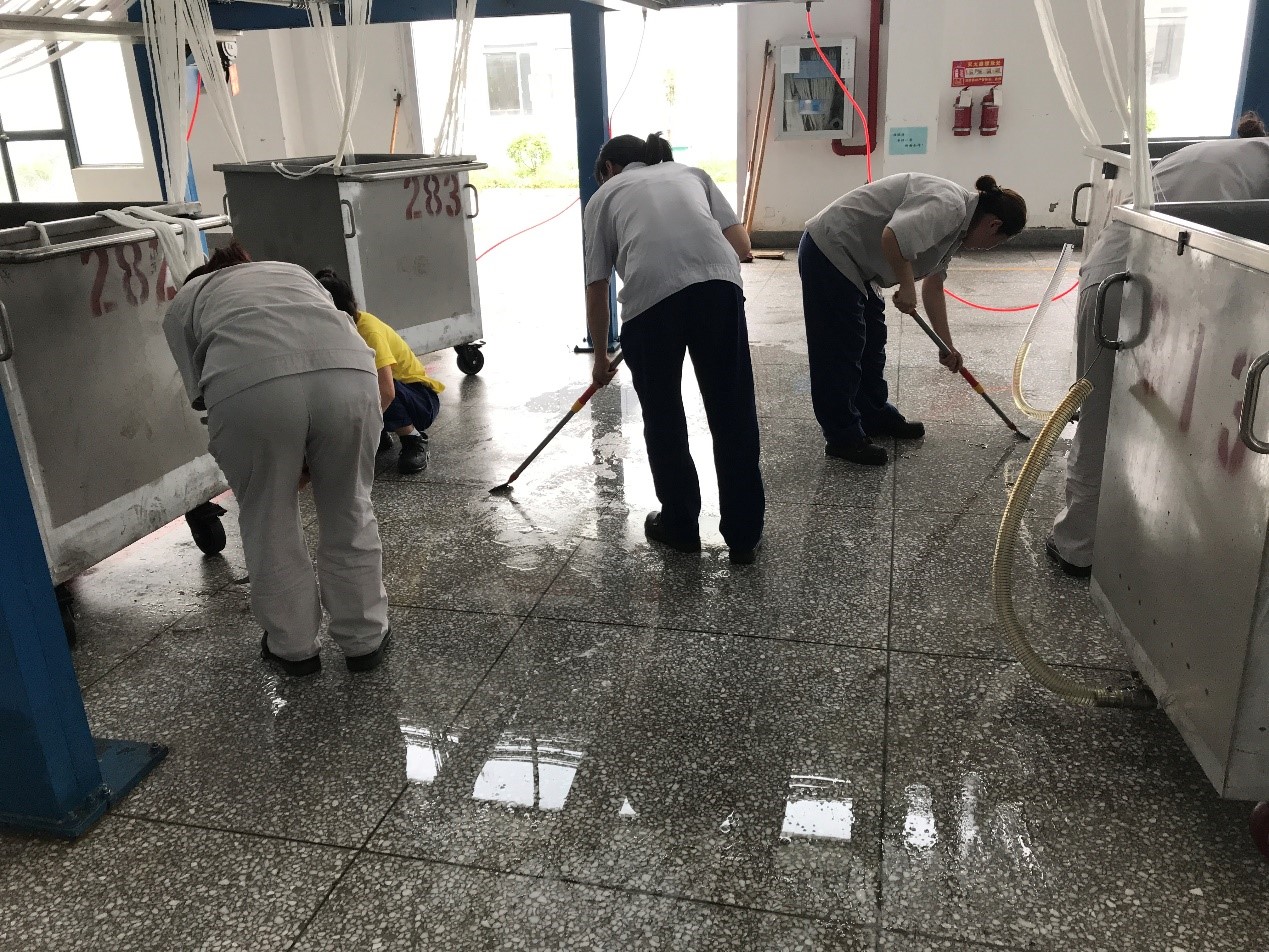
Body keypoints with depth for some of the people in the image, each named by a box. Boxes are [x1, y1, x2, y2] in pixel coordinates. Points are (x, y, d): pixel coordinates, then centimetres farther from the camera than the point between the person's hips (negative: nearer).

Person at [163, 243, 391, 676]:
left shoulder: (183, 302, 33)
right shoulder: (295, 271, 41)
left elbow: (200, 391, 19)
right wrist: (311, 457, 35)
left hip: (247, 384, -2)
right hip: (349, 371, 3)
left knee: (268, 520, 19)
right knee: (349, 513, 21)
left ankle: (292, 648, 35)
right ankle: (365, 640, 35)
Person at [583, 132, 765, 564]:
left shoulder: (603, 196, 26)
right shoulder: (692, 173, 33)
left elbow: (596, 289, 23)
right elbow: (742, 244, 20)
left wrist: (600, 357, 34)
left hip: (649, 294, -2)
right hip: (718, 281, 2)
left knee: (662, 418, 16)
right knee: (733, 414, 9)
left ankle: (680, 527, 28)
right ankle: (744, 536, 18)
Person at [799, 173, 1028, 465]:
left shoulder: (958, 225, 13)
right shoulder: (948, 206, -19)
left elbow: (933, 284, 17)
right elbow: (893, 237, -32)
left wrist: (946, 345, 16)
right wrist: (907, 287, -20)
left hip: (850, 258, 11)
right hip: (829, 251, -11)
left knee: (871, 343, 17)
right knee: (840, 350, -5)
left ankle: (876, 416, 29)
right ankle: (843, 438, 3)